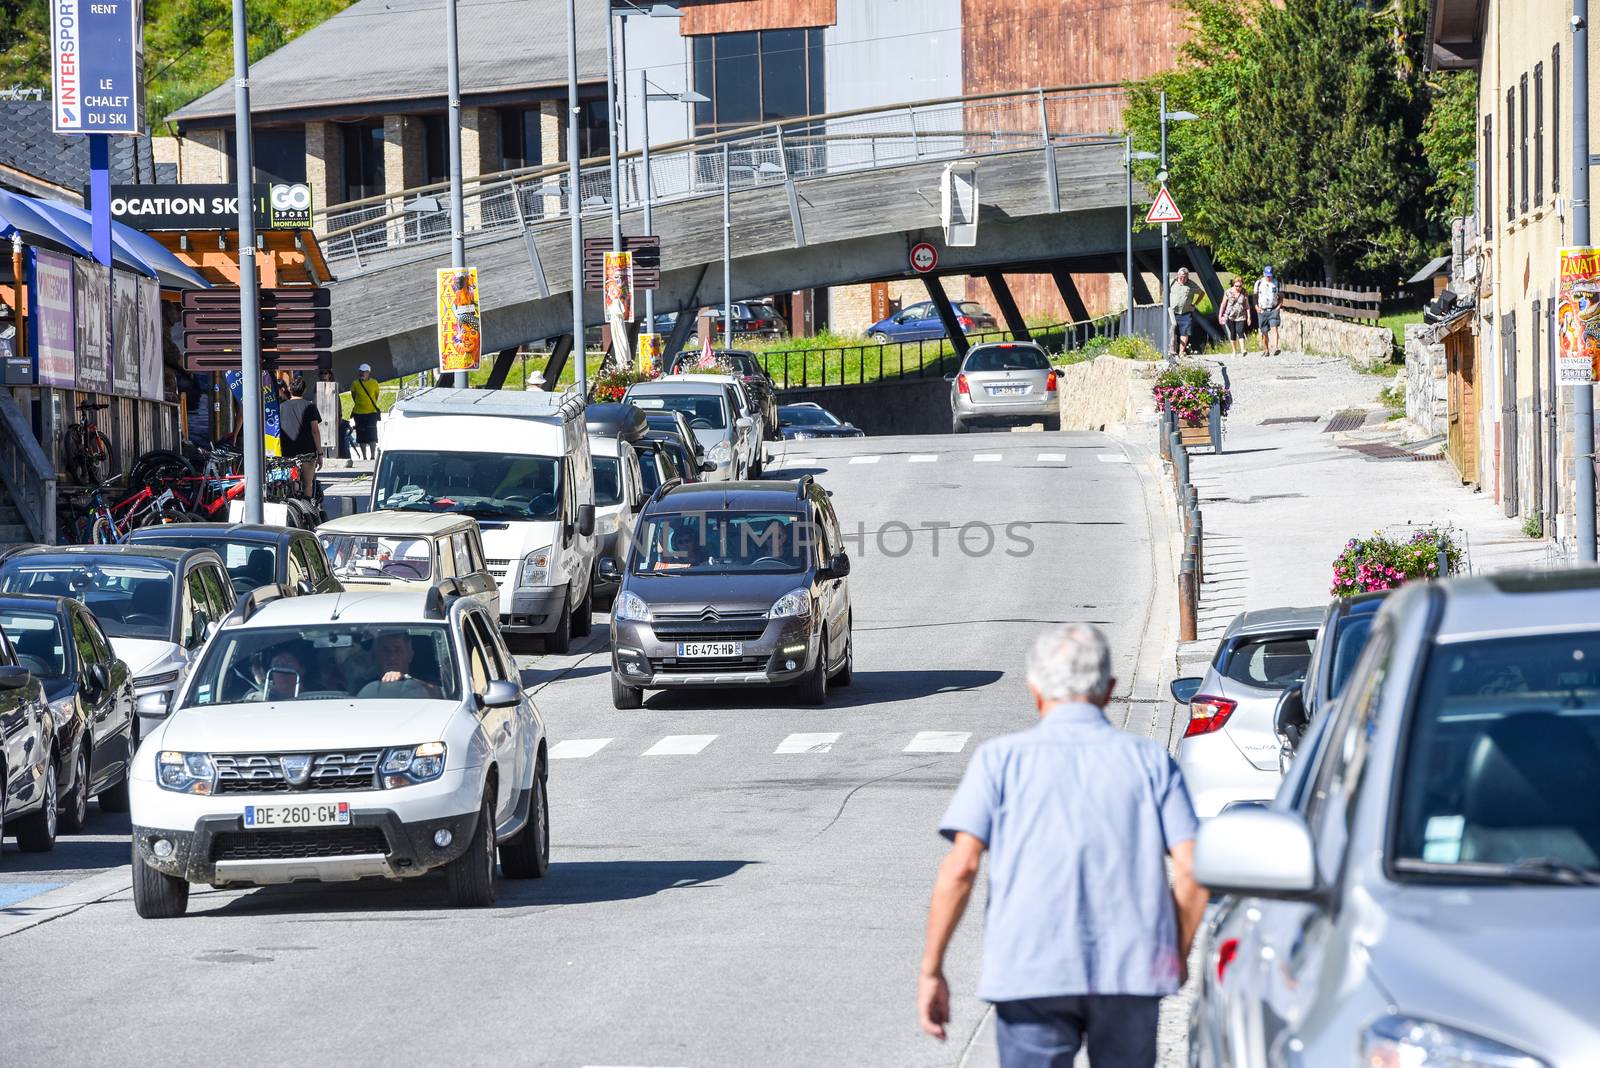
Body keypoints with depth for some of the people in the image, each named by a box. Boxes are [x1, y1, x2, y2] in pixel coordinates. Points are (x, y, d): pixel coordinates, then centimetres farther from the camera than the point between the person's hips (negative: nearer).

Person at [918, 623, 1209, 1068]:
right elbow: (1192, 872, 1)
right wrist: (1177, 957, 15)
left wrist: (931, 969, 1)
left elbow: (961, 866, -5)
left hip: (1031, 972, -2)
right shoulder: (1150, 760, 10)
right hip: (1131, 970, 2)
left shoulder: (1002, 758, 6)